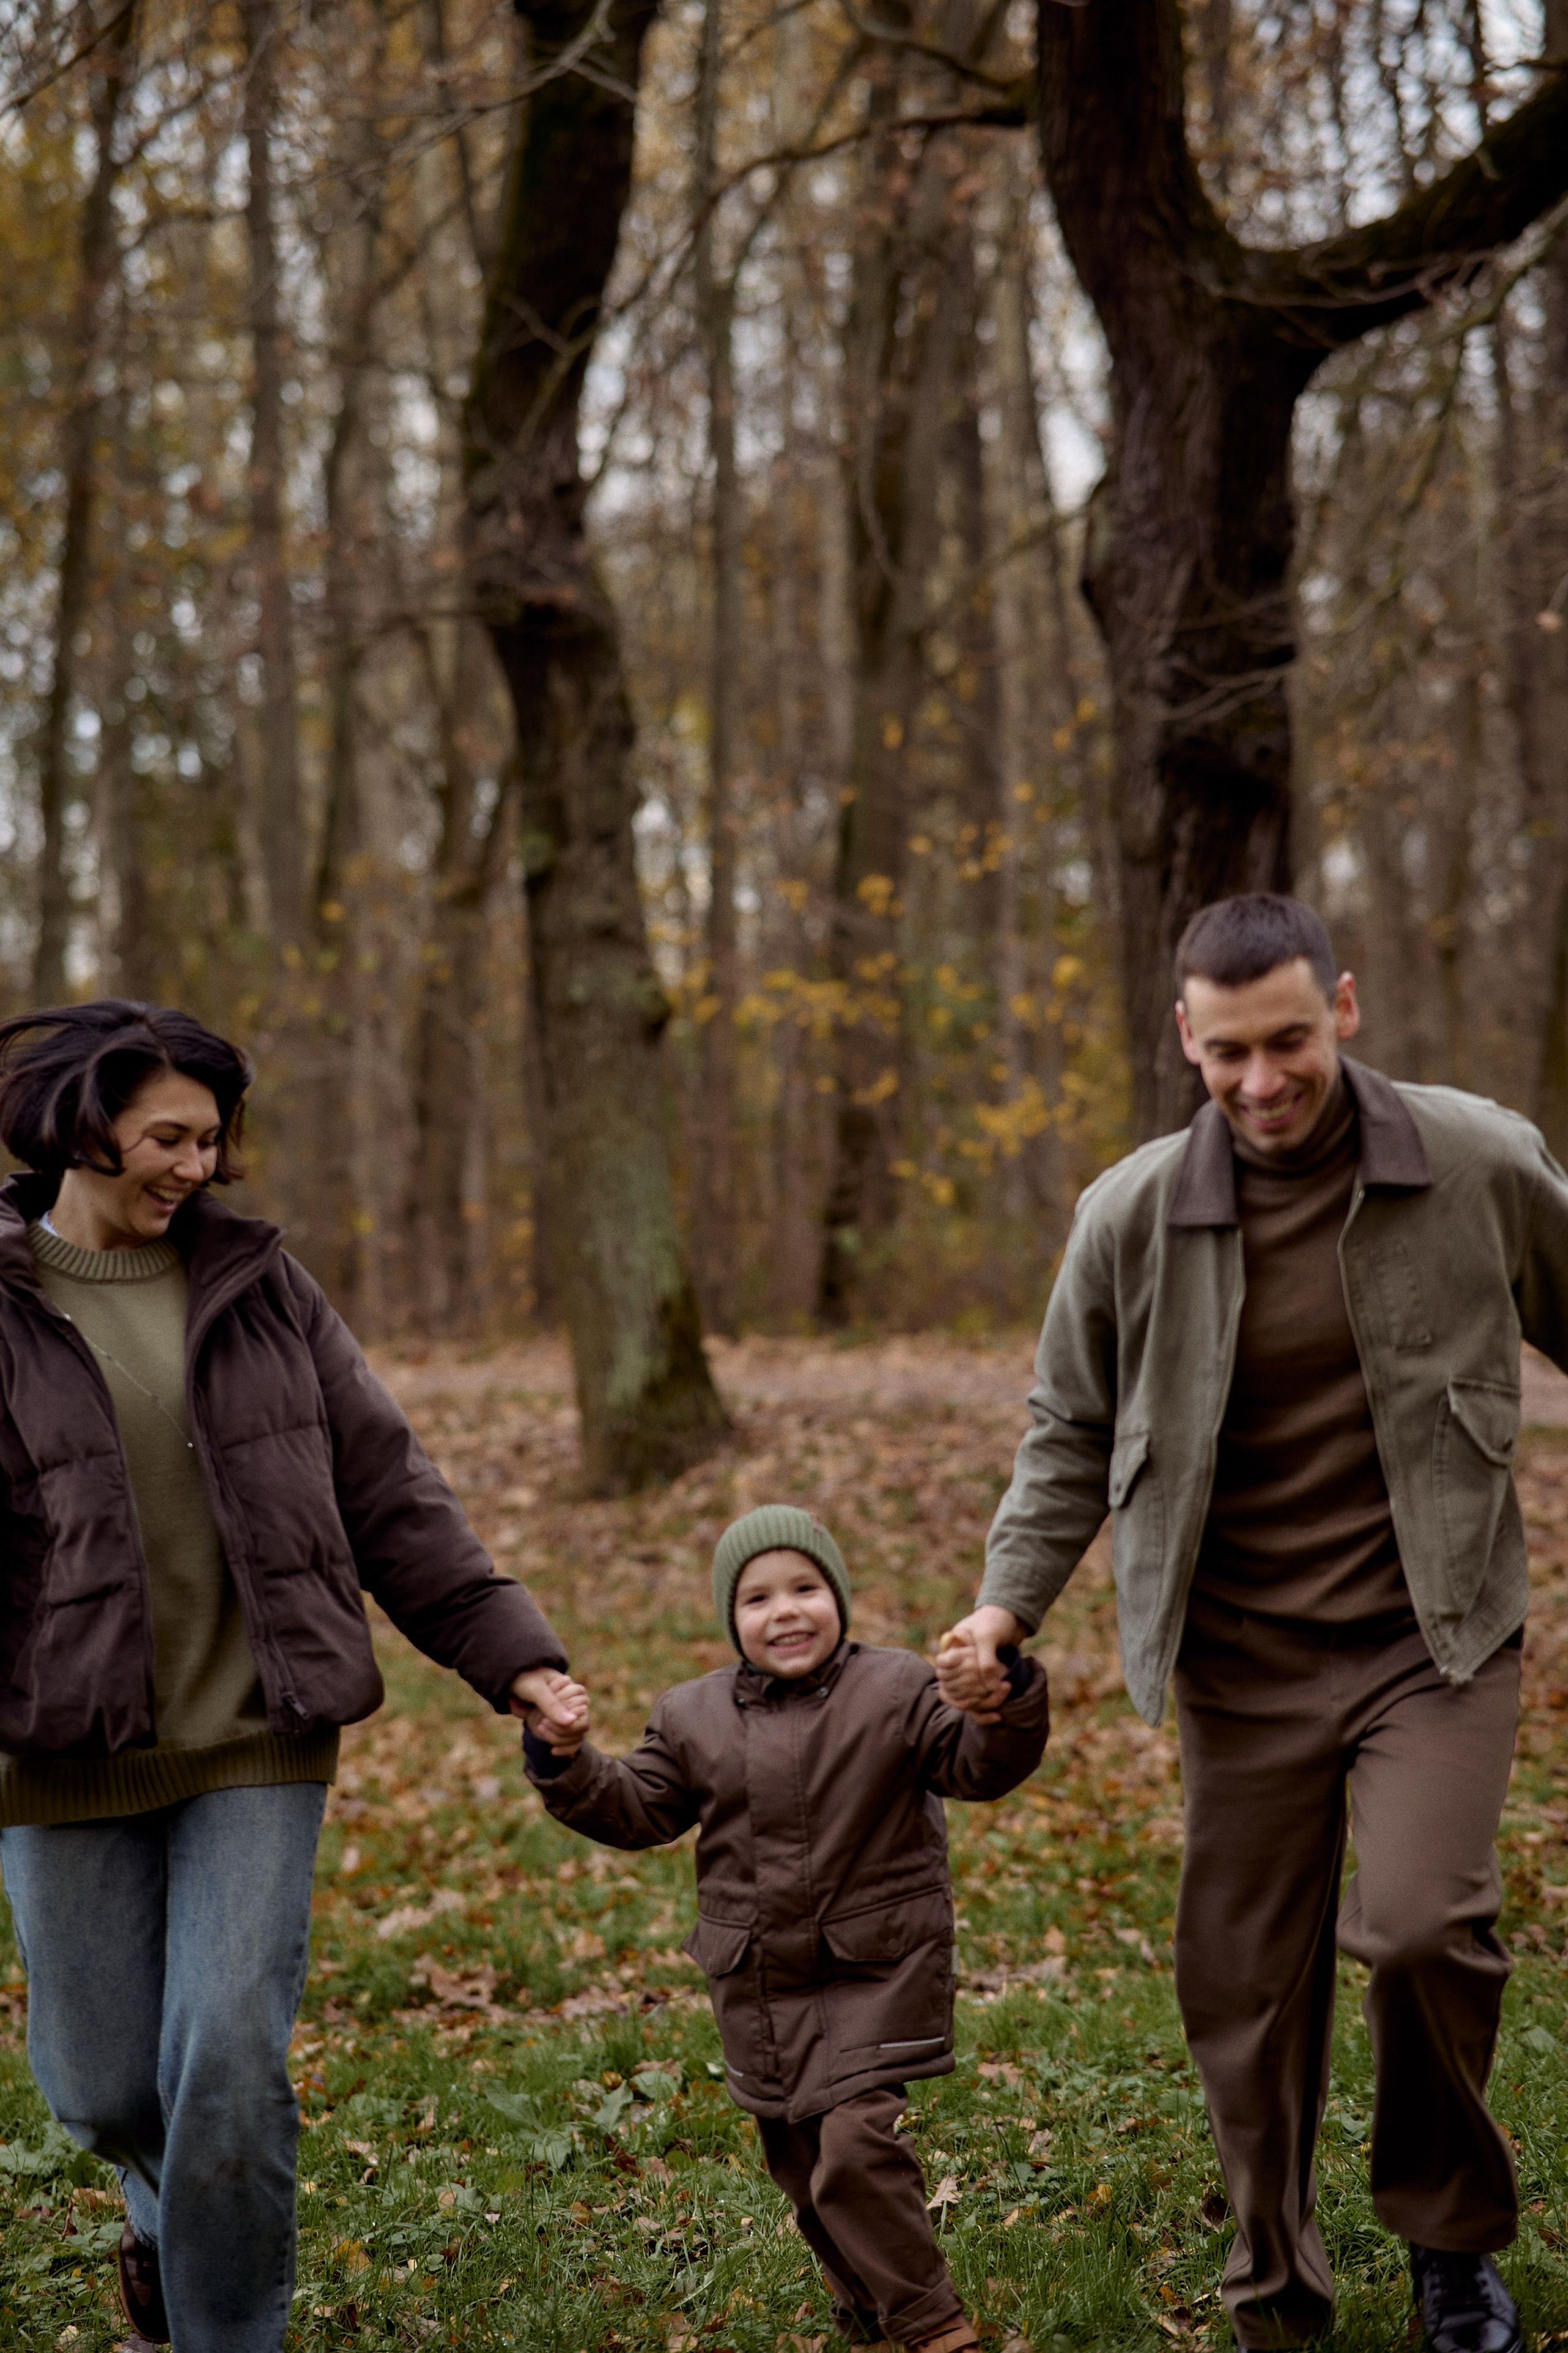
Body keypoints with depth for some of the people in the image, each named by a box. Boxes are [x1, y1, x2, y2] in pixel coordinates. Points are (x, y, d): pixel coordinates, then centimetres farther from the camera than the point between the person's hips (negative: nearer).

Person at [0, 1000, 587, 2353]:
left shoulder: (256, 1283, 4)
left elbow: (386, 1491, 7)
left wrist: (505, 1649, 3)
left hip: (256, 1740, 1)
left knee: (227, 2062, -7)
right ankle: (172, 2197, 45)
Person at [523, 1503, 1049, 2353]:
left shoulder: (897, 1691, -2)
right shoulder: (694, 1718, 6)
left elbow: (976, 1765, -8)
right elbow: (637, 1809, 7)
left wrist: (1011, 1703, -27)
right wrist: (568, 1767, -9)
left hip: (877, 1971, -4)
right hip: (760, 1986, 4)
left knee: (855, 2139, -17)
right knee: (800, 2160, 11)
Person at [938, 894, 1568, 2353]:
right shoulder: (1132, 1215, -3)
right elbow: (1072, 1432, 9)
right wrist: (1008, 1604, -3)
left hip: (1434, 1633, -2)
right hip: (1245, 1662, 2)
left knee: (1419, 1928, -20)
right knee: (1244, 1989, 6)